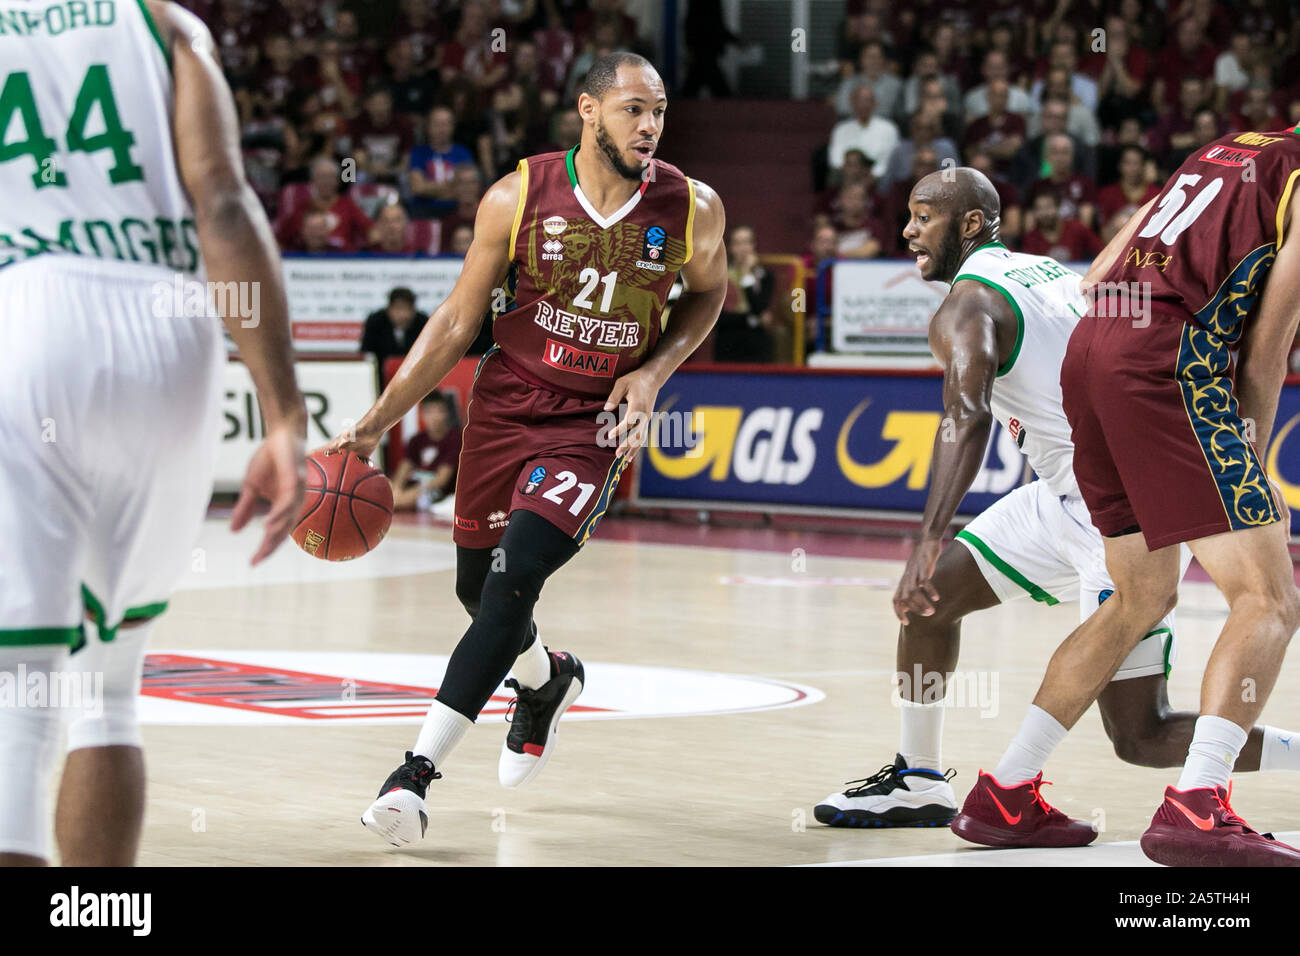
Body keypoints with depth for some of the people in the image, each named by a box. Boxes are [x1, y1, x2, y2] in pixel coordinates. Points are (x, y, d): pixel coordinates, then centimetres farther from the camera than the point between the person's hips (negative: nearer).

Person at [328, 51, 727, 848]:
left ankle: (419, 772, -18)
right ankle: (546, 679, 49)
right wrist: (375, 426, -5)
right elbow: (457, 323, -3)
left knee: (512, 581, -19)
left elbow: (709, 291, 12)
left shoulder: (693, 209, -11)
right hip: (507, 402, 2)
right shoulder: (518, 198, -12)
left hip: (594, 422, -2)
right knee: (477, 586, 13)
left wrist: (655, 372, -6)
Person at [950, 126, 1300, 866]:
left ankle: (1003, 796, 23)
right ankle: (1196, 808, -23)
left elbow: (1099, 277, 27)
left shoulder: (1223, 150, 26)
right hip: (1166, 361, -8)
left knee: (1143, 598, 20)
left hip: (1089, 344, 8)